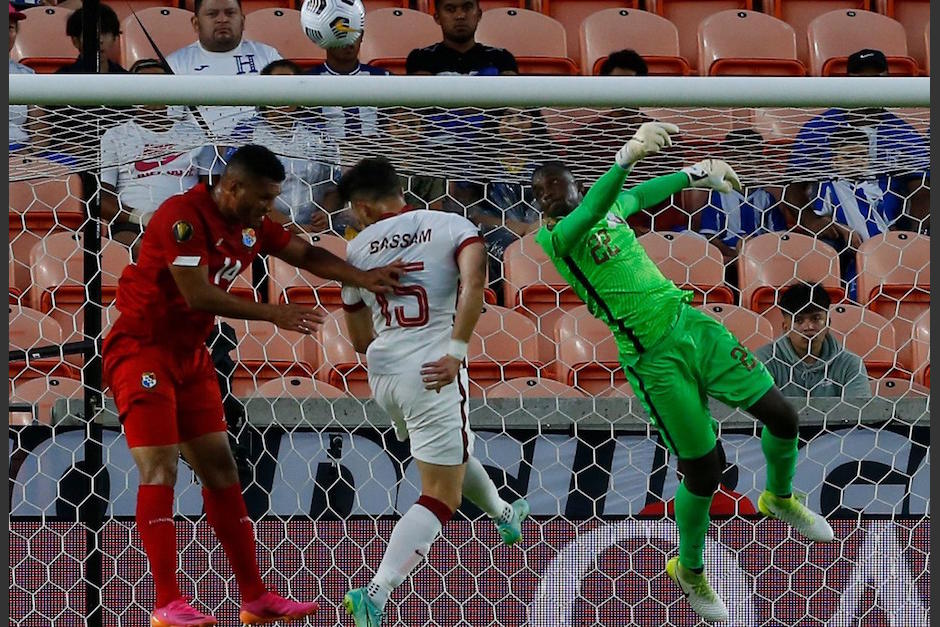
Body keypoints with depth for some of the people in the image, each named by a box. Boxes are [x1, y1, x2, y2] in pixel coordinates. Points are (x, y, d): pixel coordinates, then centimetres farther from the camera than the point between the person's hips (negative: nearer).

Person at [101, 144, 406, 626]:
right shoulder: (183, 218, -22)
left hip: (189, 354, 9)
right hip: (141, 348, -9)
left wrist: (362, 278, -2)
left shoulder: (251, 224, 4)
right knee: (160, 469, -15)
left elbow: (305, 254, 13)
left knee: (220, 469, 8)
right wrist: (272, 313, -22)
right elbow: (198, 296, -27)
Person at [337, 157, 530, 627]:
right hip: (432, 375, -5)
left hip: (382, 375, 6)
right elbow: (474, 279, -22)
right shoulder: (450, 226, 0)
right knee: (440, 497, -3)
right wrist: (456, 351, -20)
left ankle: (504, 516, 59)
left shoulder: (357, 249, 9)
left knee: (453, 452, 33)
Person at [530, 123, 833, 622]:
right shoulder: (552, 237, -10)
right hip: (654, 357, -6)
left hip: (691, 322, 6)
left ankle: (779, 498, 38)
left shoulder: (613, 205, 12)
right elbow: (590, 212, -31)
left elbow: (642, 193, 35)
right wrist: (626, 157, -45)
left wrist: (696, 174, 45)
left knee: (780, 415, 5)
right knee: (703, 471, -5)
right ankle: (689, 569, 22)